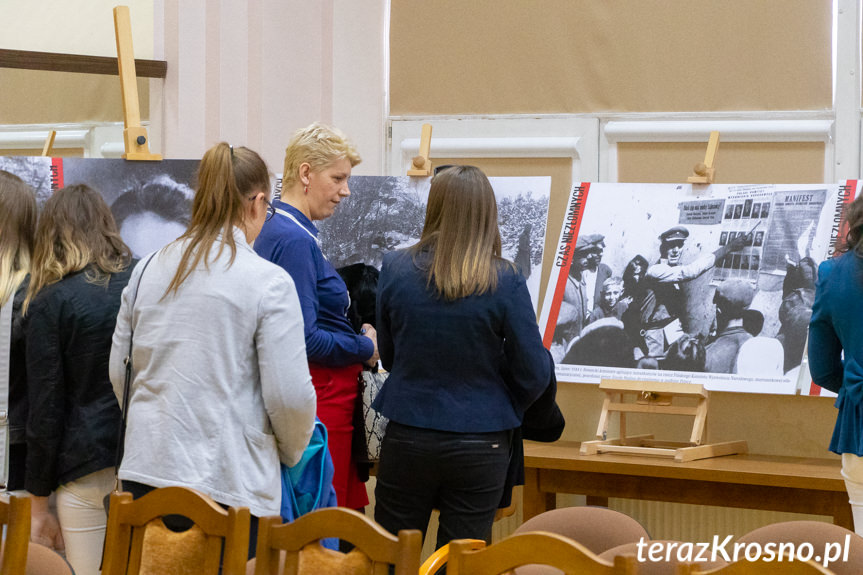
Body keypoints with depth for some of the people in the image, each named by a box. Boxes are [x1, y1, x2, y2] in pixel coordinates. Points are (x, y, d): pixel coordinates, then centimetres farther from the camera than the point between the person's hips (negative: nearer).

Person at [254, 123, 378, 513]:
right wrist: (366, 349, -8)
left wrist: (358, 339, 12)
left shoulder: (278, 231, 15)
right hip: (323, 398, -10)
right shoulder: (295, 240, -16)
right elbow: (305, 340, -22)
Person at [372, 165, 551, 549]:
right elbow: (534, 374, -8)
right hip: (480, 444, -1)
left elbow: (387, 355, 6)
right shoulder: (505, 283, -13)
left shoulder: (395, 269, -7)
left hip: (407, 438, 2)